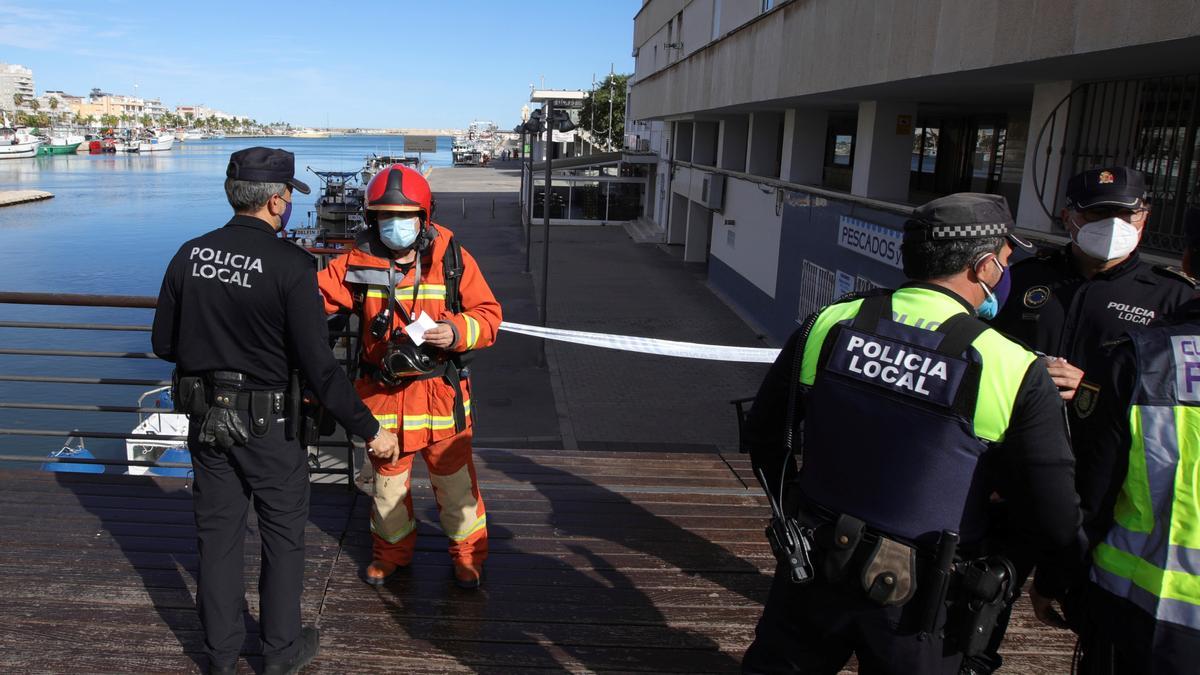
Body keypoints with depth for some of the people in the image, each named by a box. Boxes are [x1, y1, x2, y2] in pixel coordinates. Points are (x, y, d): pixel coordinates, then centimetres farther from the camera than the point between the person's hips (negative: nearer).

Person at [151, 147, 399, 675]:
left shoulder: (190, 255, -3)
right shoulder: (290, 265, -19)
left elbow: (164, 344, 5)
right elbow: (318, 367, -21)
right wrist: (369, 430, -14)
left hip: (205, 418, 5)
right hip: (267, 424, -5)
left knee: (217, 533, 17)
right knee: (283, 535, 14)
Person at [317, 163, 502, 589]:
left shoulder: (452, 260, -5)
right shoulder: (358, 264, -3)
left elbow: (488, 314, -2)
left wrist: (458, 331, -21)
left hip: (440, 392, -1)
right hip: (383, 392, 2)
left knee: (454, 478, 9)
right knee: (387, 478, 18)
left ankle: (468, 554, 31)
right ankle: (392, 550, 41)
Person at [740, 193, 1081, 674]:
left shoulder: (830, 324, -8)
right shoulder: (1016, 373, -16)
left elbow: (762, 433, 2)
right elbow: (1056, 524, -11)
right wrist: (1002, 561, 10)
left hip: (813, 570, 2)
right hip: (918, 604, -1)